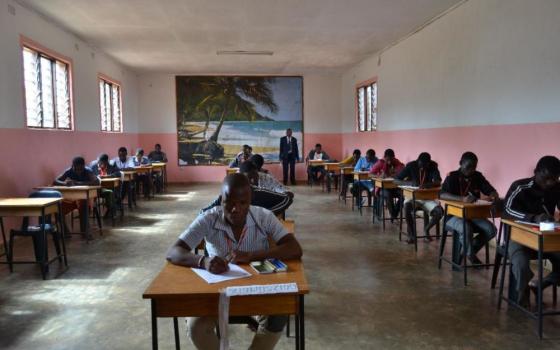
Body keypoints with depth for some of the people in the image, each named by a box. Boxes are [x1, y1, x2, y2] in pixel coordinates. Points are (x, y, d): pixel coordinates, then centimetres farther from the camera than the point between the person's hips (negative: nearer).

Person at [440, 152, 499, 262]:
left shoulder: (478, 176, 5)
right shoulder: (452, 177, -11)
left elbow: (491, 191, 4)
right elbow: (442, 194, -26)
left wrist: (494, 196, -23)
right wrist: (462, 199, -42)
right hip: (453, 215, -5)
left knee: (491, 229, -20)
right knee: (466, 229, -35)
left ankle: (467, 251, 1)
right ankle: (471, 255, -6)